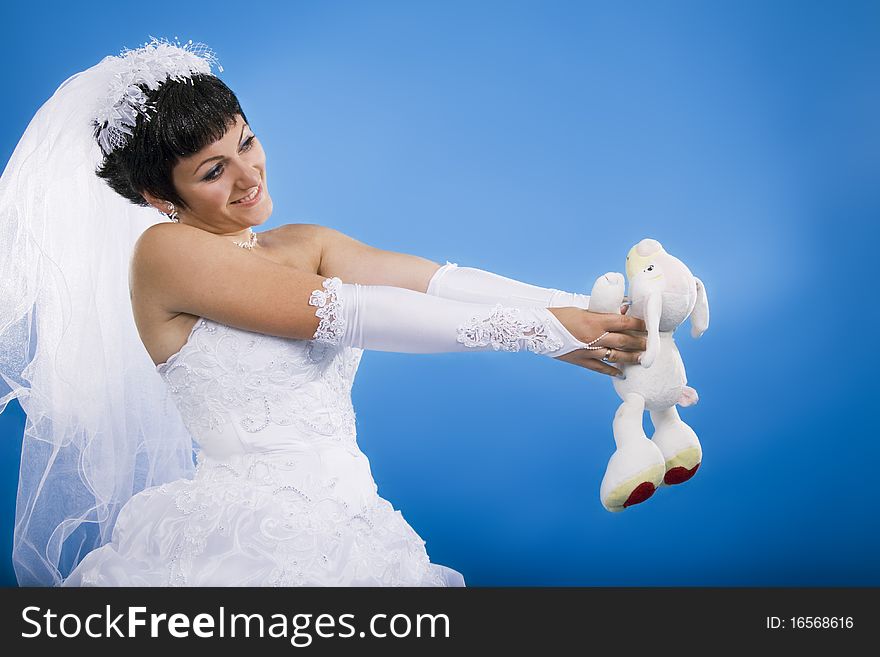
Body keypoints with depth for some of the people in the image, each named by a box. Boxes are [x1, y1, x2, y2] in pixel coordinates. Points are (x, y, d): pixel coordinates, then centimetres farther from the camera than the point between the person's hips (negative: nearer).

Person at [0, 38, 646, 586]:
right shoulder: (165, 251, -8)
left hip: (348, 532, 6)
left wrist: (589, 311, -15)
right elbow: (340, 313, -14)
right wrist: (539, 330, -15)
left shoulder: (305, 246, 11)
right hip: (246, 542, -5)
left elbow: (440, 280, -2)